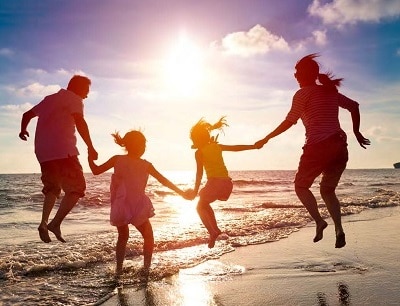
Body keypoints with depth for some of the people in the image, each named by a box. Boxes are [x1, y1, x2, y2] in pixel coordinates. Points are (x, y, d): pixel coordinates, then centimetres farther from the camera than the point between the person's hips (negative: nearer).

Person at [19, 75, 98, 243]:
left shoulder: (49, 99, 25)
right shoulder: (74, 99, 2)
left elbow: (27, 114, 35)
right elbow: (80, 121, -16)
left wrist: (23, 130, 54)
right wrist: (90, 147, -16)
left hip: (43, 152, 8)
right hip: (63, 150, -8)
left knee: (52, 188, 20)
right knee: (76, 188, -4)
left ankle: (44, 222, 5)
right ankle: (56, 223, -14)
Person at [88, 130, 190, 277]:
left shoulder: (117, 159, 0)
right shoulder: (146, 165, -2)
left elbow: (96, 170, 5)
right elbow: (164, 181, 1)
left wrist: (90, 158, 22)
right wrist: (181, 192, 10)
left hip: (120, 208, 3)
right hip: (138, 208, -2)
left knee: (123, 236, 24)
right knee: (148, 236, 17)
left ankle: (119, 268, 20)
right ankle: (146, 267, 11)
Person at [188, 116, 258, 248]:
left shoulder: (199, 152, 0)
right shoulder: (217, 146, 15)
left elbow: (199, 173, -6)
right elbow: (237, 148, 18)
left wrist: (195, 190, -3)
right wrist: (254, 146, 25)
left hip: (215, 182, -6)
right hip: (227, 182, 6)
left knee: (200, 207, 12)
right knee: (205, 204, 26)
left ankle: (213, 232, -6)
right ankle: (215, 230, 22)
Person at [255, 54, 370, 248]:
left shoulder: (303, 93, 0)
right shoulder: (331, 91, 18)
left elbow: (289, 122, -5)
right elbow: (354, 106, 20)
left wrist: (266, 139, 2)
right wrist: (356, 132, 27)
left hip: (318, 146, -6)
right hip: (339, 146, 6)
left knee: (301, 186, 13)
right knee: (327, 190, 19)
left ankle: (318, 221, -9)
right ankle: (339, 230, 1)